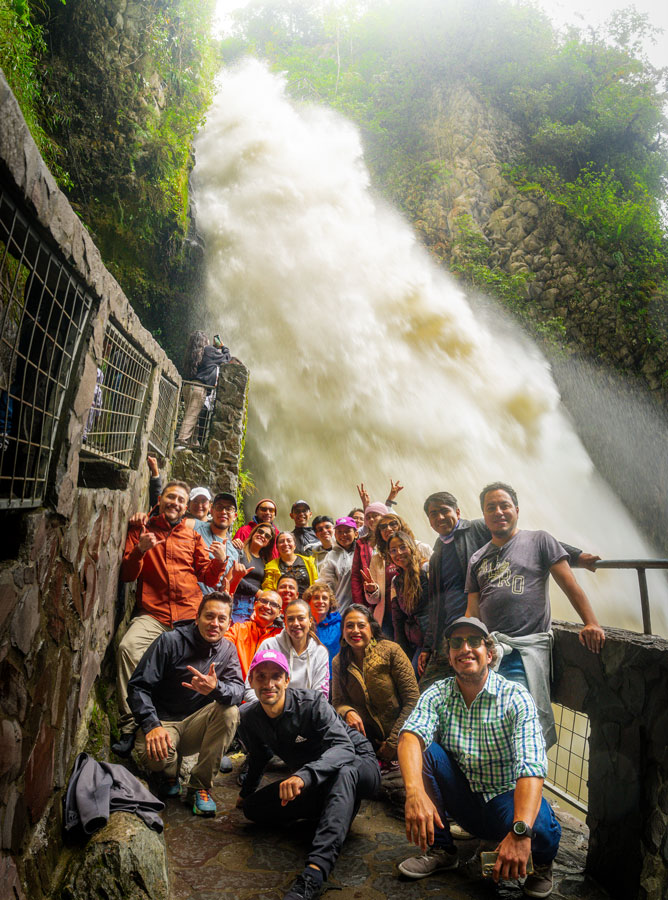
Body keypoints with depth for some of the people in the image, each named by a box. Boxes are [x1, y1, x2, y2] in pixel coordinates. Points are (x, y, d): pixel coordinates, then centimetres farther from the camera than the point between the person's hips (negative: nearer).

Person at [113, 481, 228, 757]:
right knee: (128, 646, -28)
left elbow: (209, 579, 14)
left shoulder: (193, 536, 18)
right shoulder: (141, 529, 14)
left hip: (189, 614, 1)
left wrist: (219, 561, -7)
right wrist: (139, 551, -11)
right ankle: (129, 728, -19)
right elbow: (126, 575, 8)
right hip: (152, 614, -1)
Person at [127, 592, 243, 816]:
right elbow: (138, 686, -13)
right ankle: (171, 770, 6)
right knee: (154, 756, -34)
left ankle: (201, 784, -9)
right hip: (163, 721, -2)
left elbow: (238, 691, -14)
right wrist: (152, 725, -28)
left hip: (196, 724, 3)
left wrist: (216, 688, -38)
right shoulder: (170, 641, -11)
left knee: (230, 712, -26)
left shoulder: (227, 651, 0)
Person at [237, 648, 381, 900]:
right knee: (252, 808, -12)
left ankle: (314, 873, -51)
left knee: (343, 770, -41)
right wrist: (246, 792, 25)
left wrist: (305, 775, -53)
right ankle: (340, 812, -11)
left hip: (358, 766, -6)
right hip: (315, 785, 6)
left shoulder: (312, 703, -25)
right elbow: (259, 756, 14)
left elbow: (344, 747, -39)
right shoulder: (249, 718, -7)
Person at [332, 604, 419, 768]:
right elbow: (338, 701, 4)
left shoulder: (391, 650, -11)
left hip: (398, 735, -2)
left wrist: (393, 742, -12)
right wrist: (348, 712, -21)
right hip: (364, 733, 3)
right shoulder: (338, 662, 1)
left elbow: (412, 699, -11)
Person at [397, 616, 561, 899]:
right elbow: (411, 735, -25)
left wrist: (520, 832, -45)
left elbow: (531, 766, -30)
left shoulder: (516, 697, -17)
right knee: (425, 751, -21)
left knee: (540, 827, -34)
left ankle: (543, 863, 5)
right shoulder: (437, 694, -8)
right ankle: (440, 849, 0)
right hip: (462, 799, 3)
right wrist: (415, 792, -44)